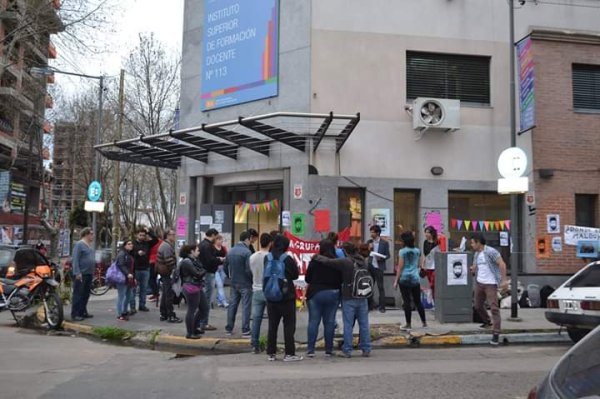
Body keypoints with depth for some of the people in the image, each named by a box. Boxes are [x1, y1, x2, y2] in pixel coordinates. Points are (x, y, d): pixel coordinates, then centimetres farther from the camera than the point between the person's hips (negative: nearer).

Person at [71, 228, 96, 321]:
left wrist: (93, 271, 19)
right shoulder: (79, 244, -11)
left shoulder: (89, 245, 16)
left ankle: (83, 312, 21)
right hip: (81, 274, -9)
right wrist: (77, 272, -23)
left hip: (89, 274, 9)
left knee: (86, 295, 13)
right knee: (78, 295, -7)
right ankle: (75, 314, -4)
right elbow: (75, 259, -17)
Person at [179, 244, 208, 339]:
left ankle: (195, 326, 30)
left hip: (197, 287, 10)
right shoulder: (186, 262, -16)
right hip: (191, 288, -10)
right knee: (192, 310, 0)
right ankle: (190, 333, 12)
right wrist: (206, 270, -6)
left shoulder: (193, 260, 15)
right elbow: (197, 274, -19)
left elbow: (201, 270, 9)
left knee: (204, 307, 15)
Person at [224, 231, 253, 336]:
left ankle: (229, 328, 18)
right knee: (246, 307, 0)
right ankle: (245, 330, 2)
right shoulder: (246, 252, -16)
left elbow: (225, 267, 12)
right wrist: (253, 279, -5)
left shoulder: (231, 251, 7)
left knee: (232, 305, 13)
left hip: (233, 283, 7)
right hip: (245, 284, -7)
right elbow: (249, 269, -20)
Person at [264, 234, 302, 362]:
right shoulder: (288, 259, -14)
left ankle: (271, 353, 15)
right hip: (287, 297, -4)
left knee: (272, 325, 11)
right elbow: (295, 275, -3)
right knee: (289, 325, 5)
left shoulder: (267, 258, -1)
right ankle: (289, 353, 5)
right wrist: (295, 265, 11)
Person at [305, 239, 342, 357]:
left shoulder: (315, 261, -10)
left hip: (316, 293, -1)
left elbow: (307, 278, -5)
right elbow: (341, 279, -1)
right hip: (333, 293, 2)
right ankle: (329, 350, 13)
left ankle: (310, 349, 4)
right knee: (329, 322, 9)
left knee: (313, 321, 5)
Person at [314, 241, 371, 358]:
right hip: (363, 297, 5)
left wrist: (316, 257, -2)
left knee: (348, 325, 2)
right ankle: (366, 349, 14)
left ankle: (347, 350, 6)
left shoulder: (345, 262, -14)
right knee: (364, 324, 10)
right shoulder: (363, 261, 7)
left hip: (349, 298, -5)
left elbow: (327, 261, -16)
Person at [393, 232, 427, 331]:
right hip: (415, 278, 4)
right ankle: (424, 322, 22)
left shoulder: (402, 251, -7)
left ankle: (408, 324, 1)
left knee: (406, 302, -2)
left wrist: (396, 280, -6)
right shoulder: (417, 251, 7)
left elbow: (400, 267, -9)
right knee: (418, 301, 15)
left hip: (405, 278, -4)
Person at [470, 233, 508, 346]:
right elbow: (474, 268, 20)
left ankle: (496, 334, -13)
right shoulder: (476, 254, 11)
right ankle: (487, 322, 41)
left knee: (494, 308, -12)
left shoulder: (490, 251, -14)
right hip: (479, 283, 8)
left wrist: (504, 280, -24)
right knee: (478, 306, 17)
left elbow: (502, 264, -19)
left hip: (491, 284, -8)